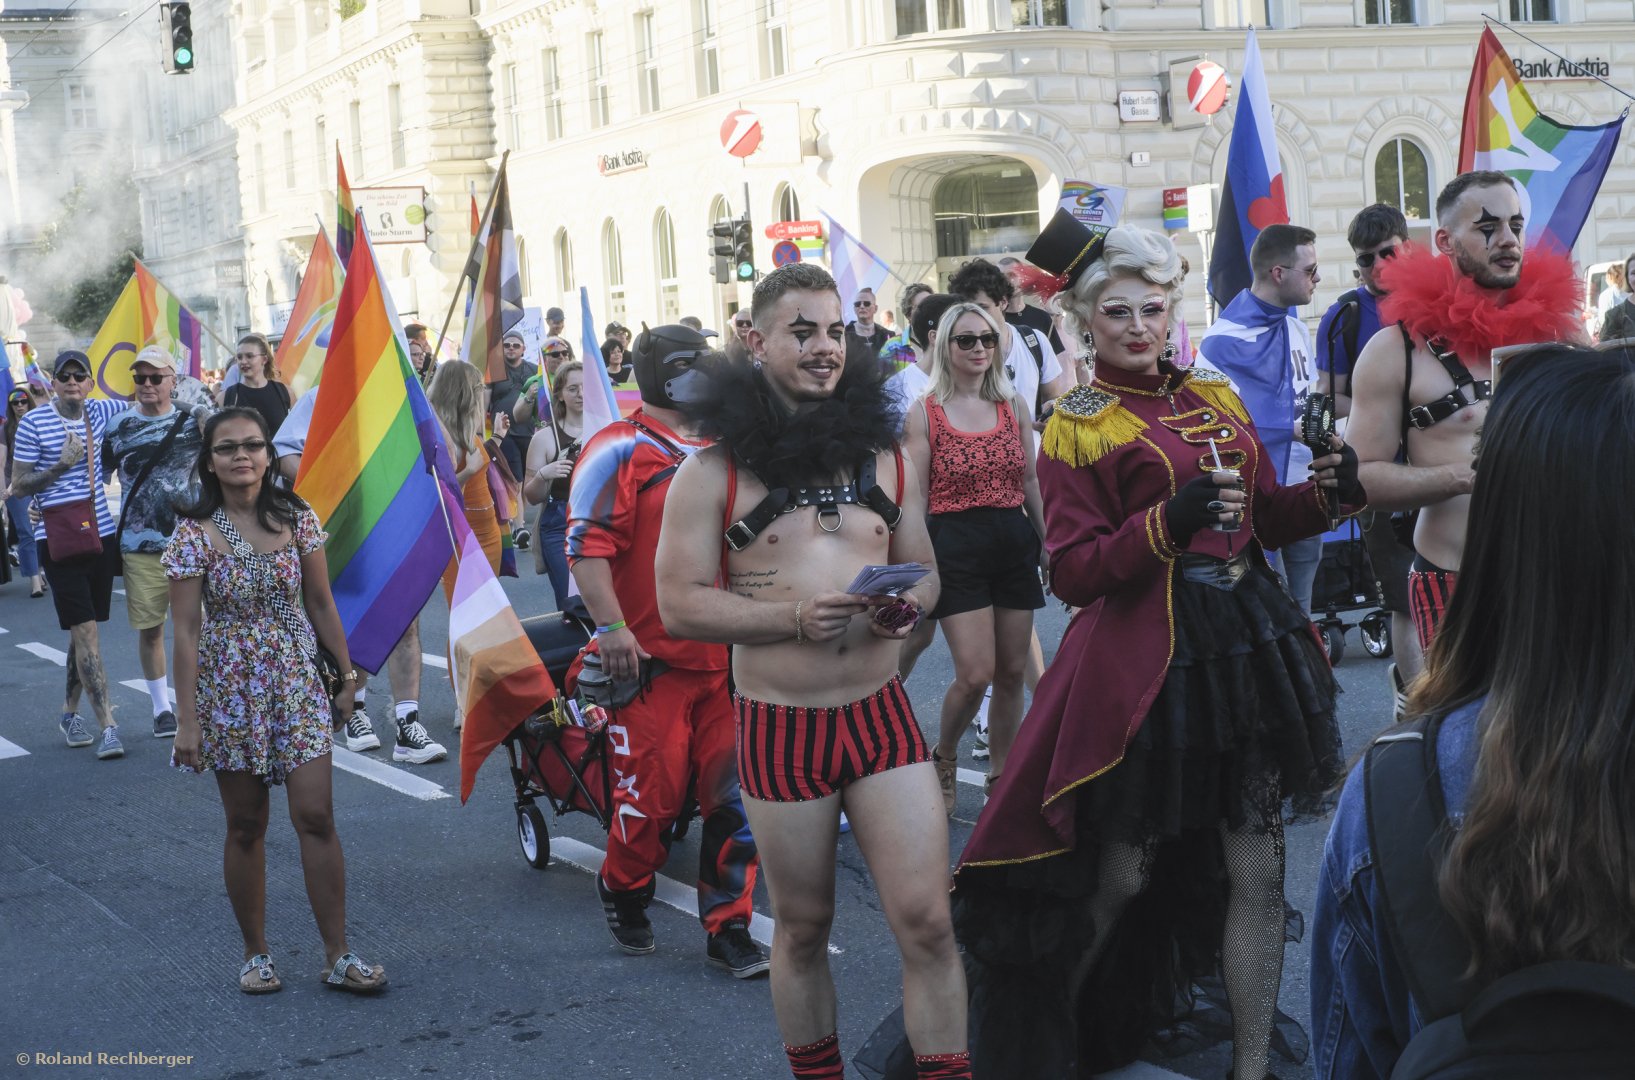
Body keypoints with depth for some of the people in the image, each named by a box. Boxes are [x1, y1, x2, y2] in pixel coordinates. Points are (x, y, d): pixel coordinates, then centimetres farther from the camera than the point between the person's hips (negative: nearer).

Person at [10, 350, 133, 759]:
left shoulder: (100, 412, 5)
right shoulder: (33, 422, -6)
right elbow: (18, 487, -4)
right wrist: (61, 466, -16)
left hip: (101, 533, 5)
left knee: (82, 630, 13)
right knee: (85, 630, -10)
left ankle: (70, 711, 28)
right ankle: (108, 726, -12)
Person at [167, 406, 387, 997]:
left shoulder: (298, 519, 0)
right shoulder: (195, 534, -7)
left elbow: (320, 603, 9)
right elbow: (187, 630, -8)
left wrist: (347, 671, 9)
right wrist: (187, 721, -11)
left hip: (297, 683, 2)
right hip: (230, 689, -1)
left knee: (316, 816, -5)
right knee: (246, 826, 7)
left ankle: (338, 957, 3)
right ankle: (256, 955, 21)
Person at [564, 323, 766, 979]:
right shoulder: (620, 451, -6)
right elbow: (587, 545, -14)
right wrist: (610, 626, -21)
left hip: (725, 656, 6)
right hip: (652, 659, -6)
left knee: (736, 796, 2)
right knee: (653, 795, -1)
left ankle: (728, 927, 12)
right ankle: (623, 895, 26)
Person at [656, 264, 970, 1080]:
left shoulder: (883, 456, 9)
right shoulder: (714, 471, -3)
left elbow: (924, 572, 17)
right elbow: (678, 604, -7)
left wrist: (908, 603, -8)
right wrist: (796, 617, -18)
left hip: (881, 713, 2)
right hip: (780, 728, -2)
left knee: (926, 920, -3)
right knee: (803, 927, 12)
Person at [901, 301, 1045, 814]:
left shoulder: (1014, 405, 8)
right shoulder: (925, 412, -3)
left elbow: (1031, 482, 16)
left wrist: (1051, 544, 16)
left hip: (1015, 541, 4)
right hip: (957, 545, -4)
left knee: (1012, 671, 8)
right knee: (975, 675, -11)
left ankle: (1000, 774, 23)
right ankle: (943, 757, 16)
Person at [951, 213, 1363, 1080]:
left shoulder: (1217, 398, 13)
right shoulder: (1076, 428, -2)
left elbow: (1264, 518, 18)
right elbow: (1073, 573, -9)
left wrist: (1328, 493, -2)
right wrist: (1168, 521, -23)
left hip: (1247, 642, 5)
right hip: (1143, 660, -5)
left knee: (1257, 868, 6)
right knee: (1120, 874, 3)